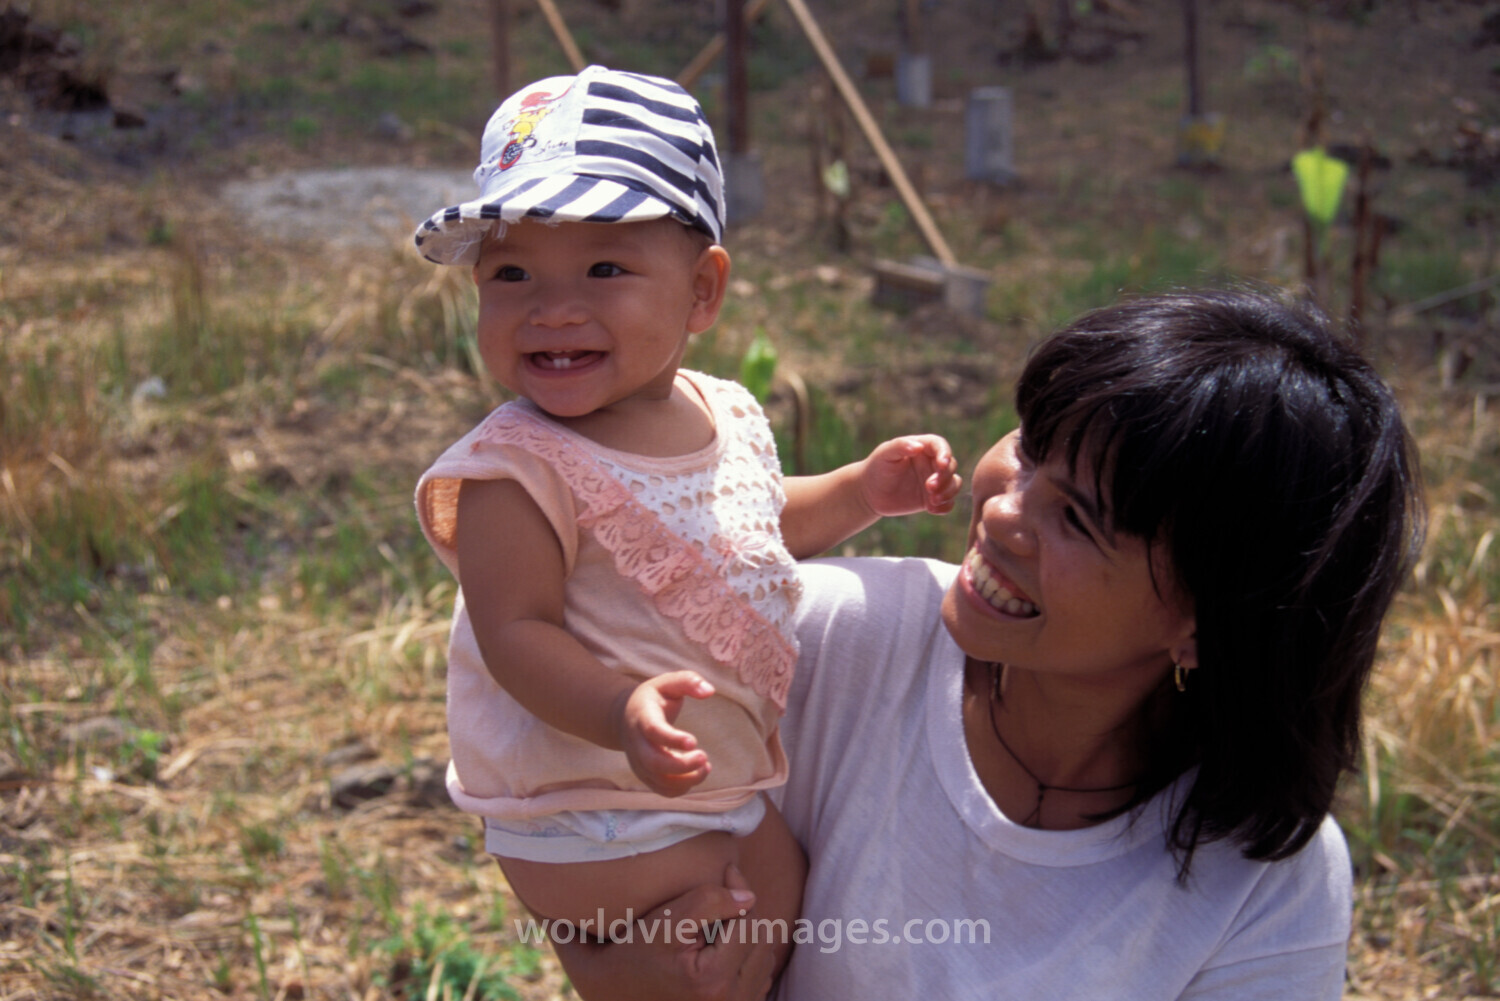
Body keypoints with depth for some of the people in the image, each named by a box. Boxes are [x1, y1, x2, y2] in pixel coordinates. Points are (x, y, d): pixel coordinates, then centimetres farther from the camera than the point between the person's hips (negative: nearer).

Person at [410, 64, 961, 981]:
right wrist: (623, 711, -41)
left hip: (738, 778, 7)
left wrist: (863, 491, 7)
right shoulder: (515, 473, -22)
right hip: (597, 827, -7)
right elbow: (516, 634, -25)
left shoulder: (726, 416, 1)